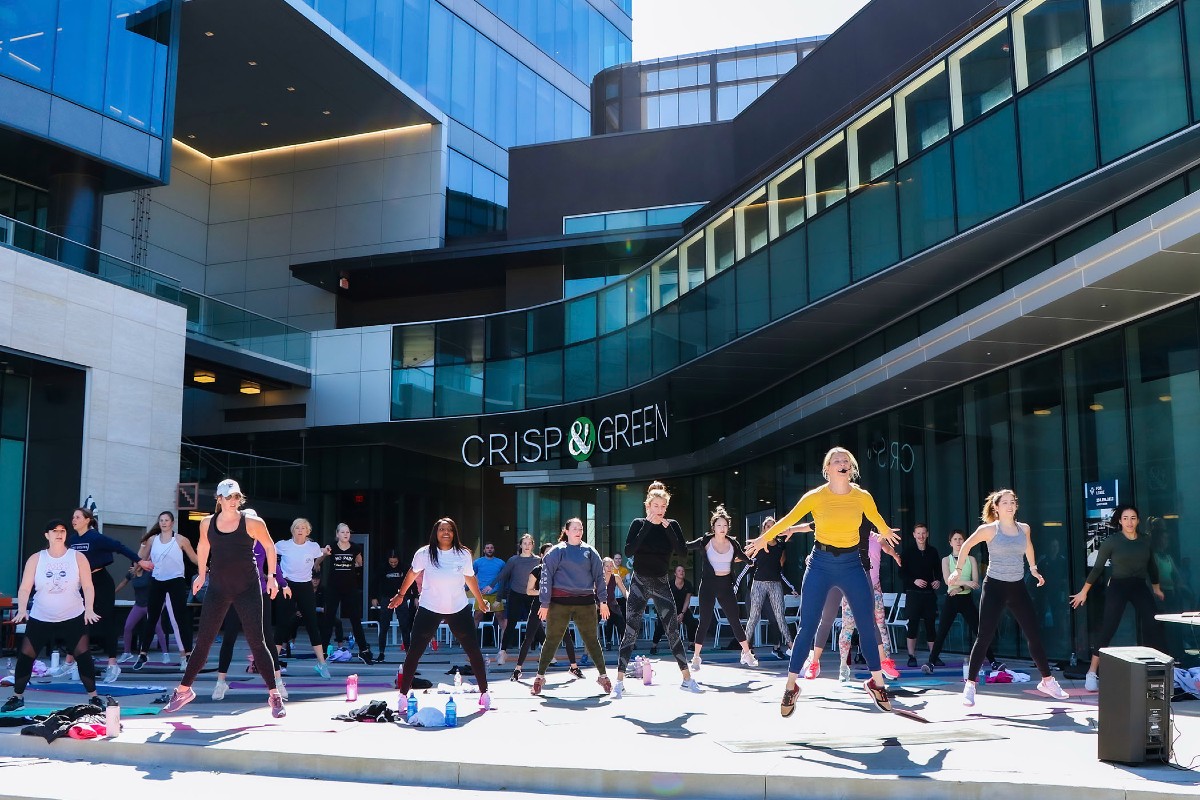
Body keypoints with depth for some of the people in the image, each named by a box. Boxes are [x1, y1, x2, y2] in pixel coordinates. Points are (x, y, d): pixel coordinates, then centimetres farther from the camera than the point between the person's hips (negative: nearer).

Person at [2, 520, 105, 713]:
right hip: (40, 619, 1)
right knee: (24, 657, 0)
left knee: (84, 656, -7)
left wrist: (89, 609, -17)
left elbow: (88, 586, -3)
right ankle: (17, 697, 18)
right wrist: (22, 610, -17)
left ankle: (93, 698, 4)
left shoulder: (78, 558, -2)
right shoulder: (36, 559, -1)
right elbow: (25, 588, -2)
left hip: (73, 618, -1)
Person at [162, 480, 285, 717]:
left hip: (248, 589, -3)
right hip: (218, 588, 3)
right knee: (203, 642, 7)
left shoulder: (252, 523, -9)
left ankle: (274, 695, 2)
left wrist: (271, 577, 4)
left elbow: (269, 547, 4)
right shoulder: (207, 523, 1)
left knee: (256, 642, -5)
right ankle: (183, 690, 23)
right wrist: (202, 574, 24)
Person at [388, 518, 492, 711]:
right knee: (414, 652, -4)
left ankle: (484, 693, 16)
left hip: (459, 609, 1)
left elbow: (470, 578, 13)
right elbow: (412, 574, 10)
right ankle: (403, 694, 8)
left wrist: (480, 600, 22)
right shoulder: (424, 554, -9)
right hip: (429, 609, -1)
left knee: (474, 651, 2)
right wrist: (400, 595, 18)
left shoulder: (463, 555, -4)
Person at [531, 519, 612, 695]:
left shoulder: (590, 551, 10)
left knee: (592, 640, 7)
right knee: (552, 640, 2)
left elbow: (599, 576, 11)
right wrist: (545, 603, -4)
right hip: (560, 601, -2)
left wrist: (603, 601, 4)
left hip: (585, 602, 2)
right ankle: (540, 677, 11)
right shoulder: (556, 552, 3)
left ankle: (603, 675, 16)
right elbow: (546, 576, 0)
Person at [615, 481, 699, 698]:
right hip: (639, 582, -2)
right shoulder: (639, 524, -3)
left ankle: (687, 679, 11)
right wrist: (647, 526, -18)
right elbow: (628, 551, -16)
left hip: (661, 582, 2)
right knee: (630, 632, -4)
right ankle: (619, 681, 0)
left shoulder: (672, 526, 2)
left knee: (673, 631, 3)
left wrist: (667, 528, -16)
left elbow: (682, 553, -9)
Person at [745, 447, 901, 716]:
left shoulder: (863, 497, -2)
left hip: (852, 564, 2)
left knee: (867, 623, 1)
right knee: (807, 626, -3)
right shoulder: (815, 497, -9)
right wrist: (764, 539, 13)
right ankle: (791, 686, 6)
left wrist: (886, 533, 37)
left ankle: (876, 682, 18)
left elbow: (877, 519, 20)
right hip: (821, 563, -2)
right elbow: (788, 520, 3)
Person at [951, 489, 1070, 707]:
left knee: (1034, 635, 6)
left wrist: (1033, 568, 31)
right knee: (984, 638, -6)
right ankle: (970, 685, 1)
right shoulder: (989, 529, -8)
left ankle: (1047, 681, 22)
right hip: (995, 587, -4)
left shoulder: (1024, 529, 5)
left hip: (1018, 588, 4)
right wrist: (958, 571, 6)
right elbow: (966, 546, 4)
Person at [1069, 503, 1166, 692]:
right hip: (1118, 587, -4)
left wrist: (1156, 588, 27)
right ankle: (1092, 673, -4)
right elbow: (1097, 568, -2)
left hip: (1140, 587, 4)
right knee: (1108, 630, -8)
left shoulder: (1146, 541, 6)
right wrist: (1084, 592, -1)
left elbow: (1152, 566, 19)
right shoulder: (1112, 541, -6)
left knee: (1153, 627, -4)